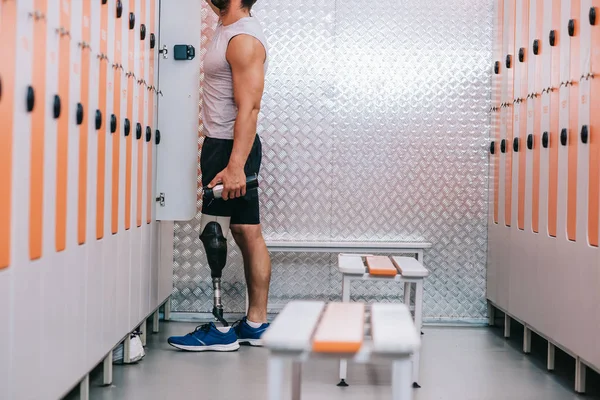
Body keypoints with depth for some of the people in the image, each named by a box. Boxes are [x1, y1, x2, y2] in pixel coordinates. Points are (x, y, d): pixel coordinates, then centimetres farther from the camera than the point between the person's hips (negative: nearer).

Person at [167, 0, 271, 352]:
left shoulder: (244, 38, -15)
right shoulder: (233, 29, 15)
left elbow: (249, 108, -22)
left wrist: (235, 165, -29)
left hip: (230, 147, -10)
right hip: (234, 146, 10)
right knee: (248, 234, 10)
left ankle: (222, 330, 1)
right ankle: (256, 324, 16)